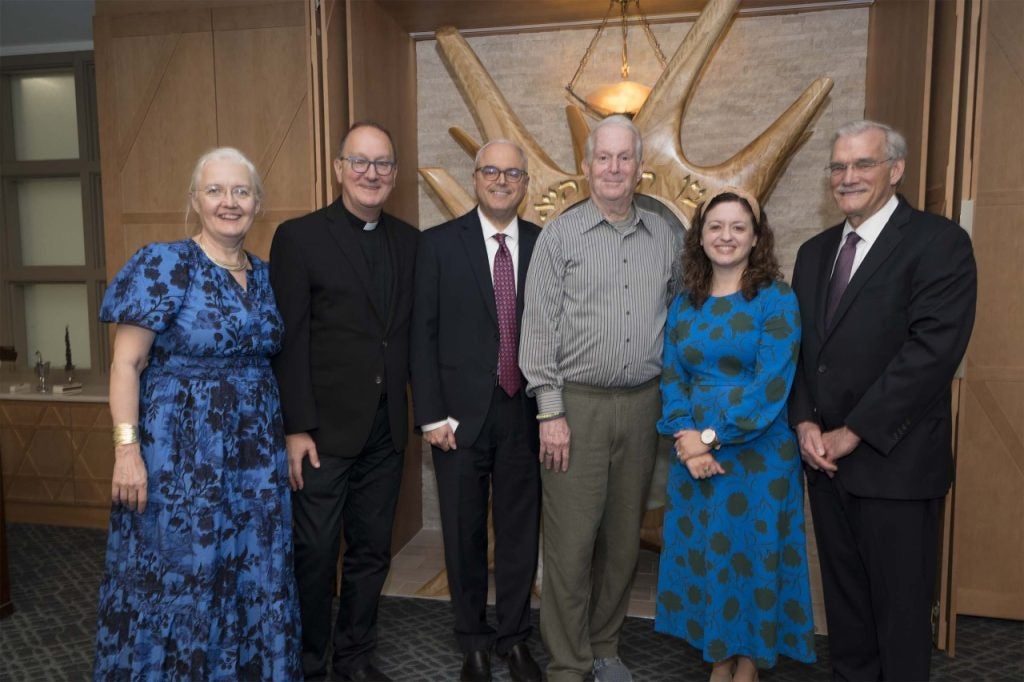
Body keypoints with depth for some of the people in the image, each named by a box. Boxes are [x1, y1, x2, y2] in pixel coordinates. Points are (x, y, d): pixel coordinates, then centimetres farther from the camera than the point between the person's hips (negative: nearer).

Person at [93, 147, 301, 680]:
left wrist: (287, 433, 9)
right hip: (180, 454, -5)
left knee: (253, 578, 14)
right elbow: (125, 364, -12)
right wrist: (126, 449, -18)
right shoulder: (164, 265, -9)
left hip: (255, 454, 6)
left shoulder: (263, 275, 8)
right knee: (177, 578, 7)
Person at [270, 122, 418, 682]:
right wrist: (294, 429, -12)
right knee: (314, 554, 6)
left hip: (386, 428, 4)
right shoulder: (299, 237, -4)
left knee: (371, 551, 15)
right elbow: (289, 342, -8)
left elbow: (412, 332, 9)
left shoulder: (409, 242, 9)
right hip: (324, 428, -4)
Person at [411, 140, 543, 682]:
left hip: (524, 414, 2)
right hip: (461, 414, -1)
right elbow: (423, 334, -3)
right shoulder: (439, 244, -1)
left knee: (520, 531, 12)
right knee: (464, 535, 12)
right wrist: (432, 415, -8)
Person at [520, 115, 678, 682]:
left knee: (624, 535, 13)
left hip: (642, 405, 4)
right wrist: (550, 411, -10)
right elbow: (539, 328, -6)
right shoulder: (560, 236, -2)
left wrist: (671, 401, 9)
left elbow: (674, 318, 13)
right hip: (577, 403, -4)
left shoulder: (663, 237, 9)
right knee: (571, 540, 0)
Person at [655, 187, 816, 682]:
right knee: (703, 558, 12)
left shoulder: (776, 300, -7)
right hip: (695, 455, 4)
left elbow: (771, 385, -15)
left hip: (758, 455, -4)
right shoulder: (683, 304, 7)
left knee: (750, 558, 8)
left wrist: (711, 436, -15)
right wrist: (685, 438, -12)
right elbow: (671, 379, 4)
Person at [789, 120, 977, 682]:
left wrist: (852, 433, -17)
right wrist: (806, 423, -4)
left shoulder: (940, 243, -9)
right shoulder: (815, 251, 12)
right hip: (826, 456, 6)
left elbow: (932, 350, -18)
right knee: (843, 594, 17)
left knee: (900, 605, 9)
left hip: (895, 461, -5)